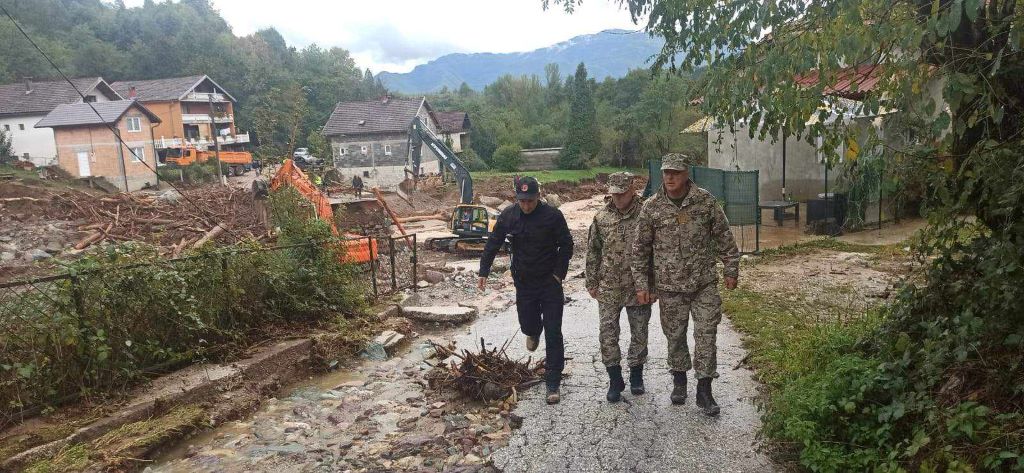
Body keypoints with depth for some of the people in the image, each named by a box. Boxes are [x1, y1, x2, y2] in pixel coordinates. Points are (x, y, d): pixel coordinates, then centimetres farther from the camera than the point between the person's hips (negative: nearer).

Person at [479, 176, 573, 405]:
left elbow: (566, 246, -4)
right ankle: (534, 332, 52)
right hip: (524, 282, 3)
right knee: (527, 324, 11)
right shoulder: (508, 215, -4)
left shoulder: (552, 215, -13)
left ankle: (553, 384, 5)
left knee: (553, 334, -3)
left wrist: (559, 273, -9)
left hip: (550, 282, -3)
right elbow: (493, 244, 4)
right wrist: (484, 271, 0)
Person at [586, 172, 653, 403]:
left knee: (639, 334, 11)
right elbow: (592, 252, 8)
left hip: (639, 287, -1)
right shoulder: (601, 218, 0)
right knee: (607, 335, 2)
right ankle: (615, 380, 16)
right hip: (608, 289, 2)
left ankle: (636, 375, 31)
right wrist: (591, 282, 7)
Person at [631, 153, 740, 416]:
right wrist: (641, 284, -1)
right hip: (670, 286, 0)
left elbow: (723, 237, 5)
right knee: (675, 335, 12)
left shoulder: (706, 201, -3)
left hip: (704, 283, 0)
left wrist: (731, 269, 5)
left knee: (706, 335, -1)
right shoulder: (651, 207, -4)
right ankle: (679, 380, 34)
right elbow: (640, 249, 1)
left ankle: (704, 390, 10)